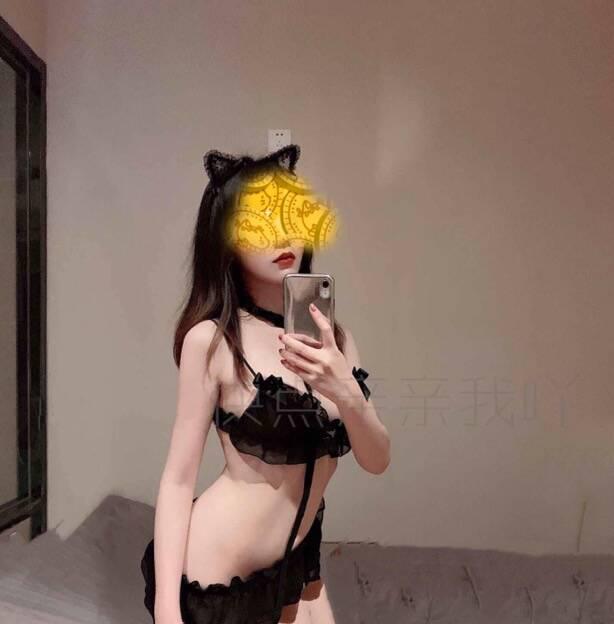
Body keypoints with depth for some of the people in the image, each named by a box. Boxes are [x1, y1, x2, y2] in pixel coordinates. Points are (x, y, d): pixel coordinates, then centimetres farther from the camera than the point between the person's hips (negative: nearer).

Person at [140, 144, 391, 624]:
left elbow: (377, 460, -6)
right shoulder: (213, 338, -18)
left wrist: (346, 392, -24)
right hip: (211, 579, -5)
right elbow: (178, 480, -13)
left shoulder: (329, 333, -4)